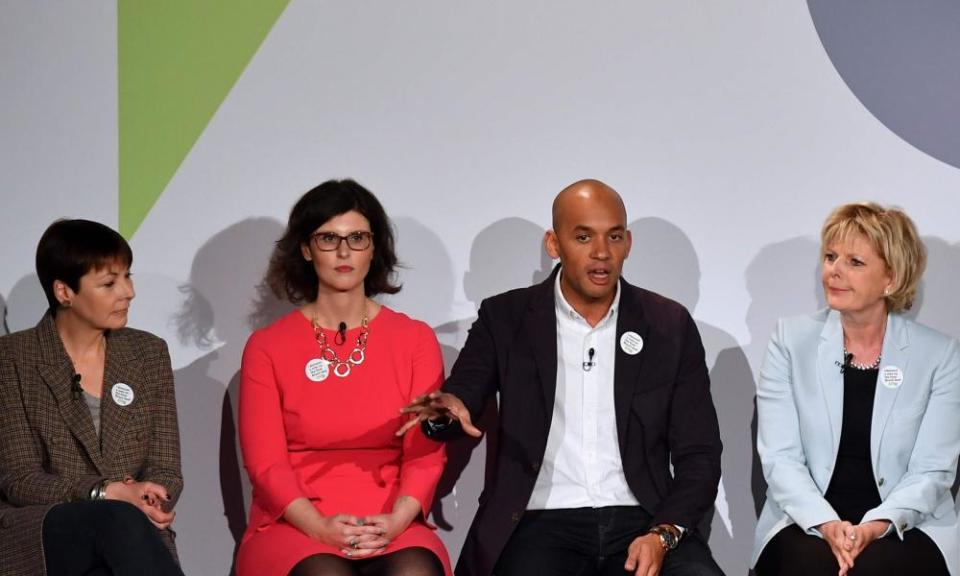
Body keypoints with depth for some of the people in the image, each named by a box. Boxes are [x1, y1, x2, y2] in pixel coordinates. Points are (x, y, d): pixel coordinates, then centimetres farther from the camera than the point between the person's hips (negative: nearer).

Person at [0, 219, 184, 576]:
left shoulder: (148, 353, 13)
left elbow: (165, 471, 9)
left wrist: (146, 502, -16)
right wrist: (108, 493, -21)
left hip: (132, 531, 2)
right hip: (37, 536, -2)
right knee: (121, 520, -36)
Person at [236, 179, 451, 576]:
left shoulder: (415, 340, 12)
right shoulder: (267, 347, 9)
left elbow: (426, 450, 4)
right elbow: (264, 461, 1)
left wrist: (395, 520, -17)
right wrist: (320, 527, -17)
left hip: (392, 529, 1)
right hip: (295, 527, -1)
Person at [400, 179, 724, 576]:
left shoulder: (670, 326, 9)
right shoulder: (506, 318, 7)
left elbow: (698, 456, 8)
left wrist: (665, 534, -10)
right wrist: (446, 410, -23)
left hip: (642, 523, 2)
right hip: (542, 524, -1)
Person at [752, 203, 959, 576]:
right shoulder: (791, 340, 4)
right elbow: (779, 457, -2)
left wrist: (875, 527, -19)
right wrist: (826, 524, -19)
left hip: (905, 528, 0)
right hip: (807, 524, 0)